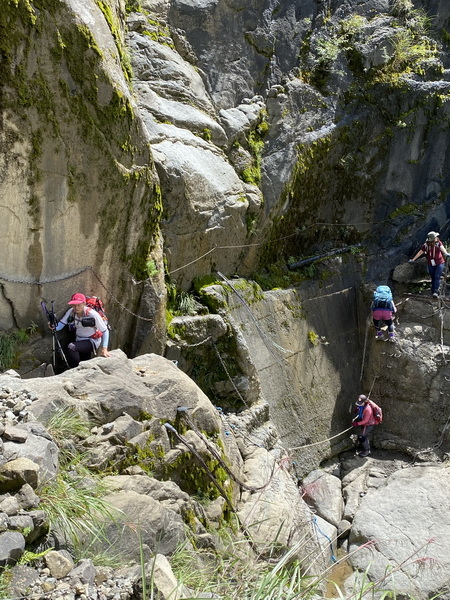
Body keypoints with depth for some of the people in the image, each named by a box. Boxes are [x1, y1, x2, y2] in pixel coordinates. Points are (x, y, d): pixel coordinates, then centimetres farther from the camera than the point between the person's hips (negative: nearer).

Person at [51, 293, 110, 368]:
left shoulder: (92, 314, -25)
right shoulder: (71, 312, -11)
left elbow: (105, 331, -20)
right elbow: (61, 324, -12)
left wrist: (104, 349, -27)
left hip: (91, 341, -6)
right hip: (79, 340, 6)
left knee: (71, 347, -29)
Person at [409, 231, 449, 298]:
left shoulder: (438, 243, -11)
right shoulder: (426, 245, -9)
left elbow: (442, 248, -30)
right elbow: (420, 253, -2)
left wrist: (445, 253, -52)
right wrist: (413, 259, -2)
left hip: (440, 263, -2)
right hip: (431, 264, 2)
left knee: (437, 277, -14)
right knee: (433, 278, 10)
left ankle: (435, 292, -17)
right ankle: (433, 291, 21)